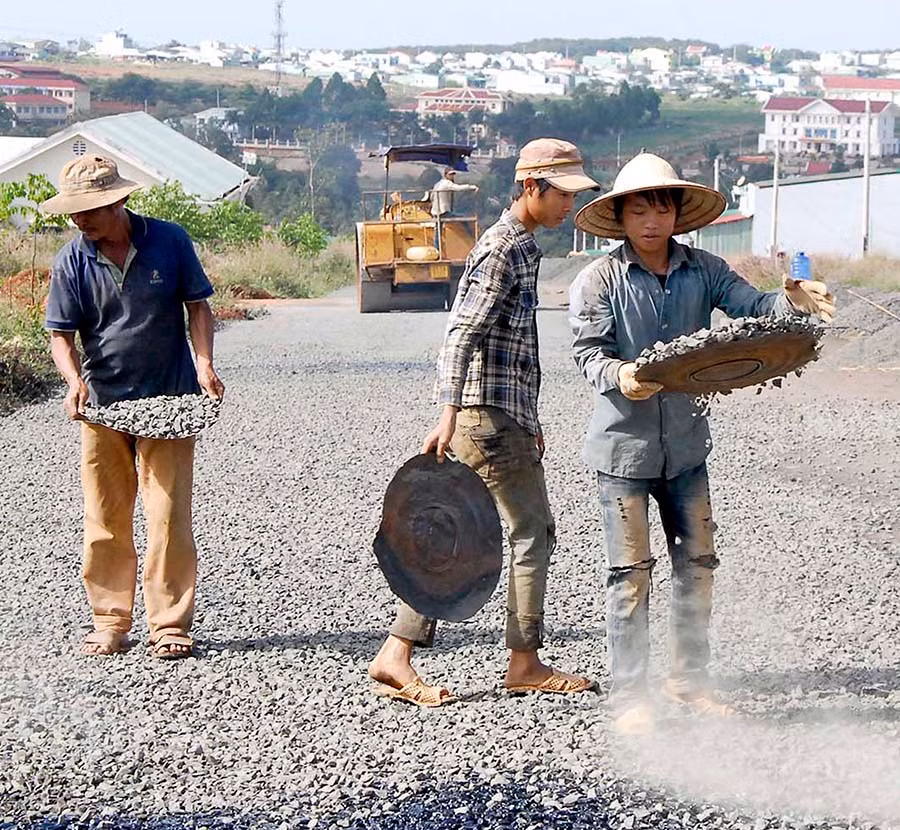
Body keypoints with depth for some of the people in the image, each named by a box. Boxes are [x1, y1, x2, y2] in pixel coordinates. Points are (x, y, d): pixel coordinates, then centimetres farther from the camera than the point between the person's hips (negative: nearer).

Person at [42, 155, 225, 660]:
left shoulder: (169, 241, -5)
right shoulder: (73, 261, -2)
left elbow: (197, 306, 3)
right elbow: (61, 334, 0)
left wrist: (204, 362, -12)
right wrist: (75, 381, -19)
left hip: (169, 402, -2)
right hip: (102, 408, 2)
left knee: (169, 517, -4)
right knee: (105, 520, 6)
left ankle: (171, 624, 4)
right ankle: (110, 621, 17)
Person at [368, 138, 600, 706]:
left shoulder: (523, 245, 19)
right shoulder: (503, 248, -12)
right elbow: (462, 333, -21)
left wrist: (529, 421, 28)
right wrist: (449, 415, -29)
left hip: (506, 415, 10)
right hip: (489, 414, -10)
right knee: (533, 531, -1)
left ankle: (396, 655, 6)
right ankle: (525, 663, 9)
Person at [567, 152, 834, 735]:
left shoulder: (703, 270, 1)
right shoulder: (599, 281, -7)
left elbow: (752, 306, -11)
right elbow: (589, 352, -13)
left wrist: (794, 301, -33)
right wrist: (619, 376, -35)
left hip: (686, 445, 4)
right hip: (623, 446, -4)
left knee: (697, 562, 11)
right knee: (631, 572, 0)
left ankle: (689, 680, 26)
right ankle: (629, 695, 10)